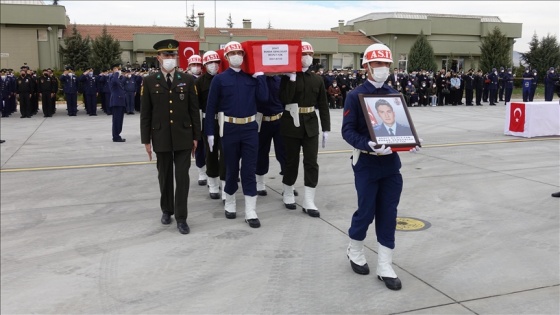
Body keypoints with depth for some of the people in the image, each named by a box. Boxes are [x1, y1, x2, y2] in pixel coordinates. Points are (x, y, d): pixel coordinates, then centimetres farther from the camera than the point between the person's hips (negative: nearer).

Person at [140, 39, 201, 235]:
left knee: (182, 177, 0)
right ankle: (167, 210, 30)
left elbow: (194, 110, 4)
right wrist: (146, 139, -2)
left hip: (183, 137, 0)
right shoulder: (149, 82, 1)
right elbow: (145, 113, 2)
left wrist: (196, 136, 1)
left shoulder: (187, 80, 3)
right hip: (161, 138, 0)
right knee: (165, 177, 12)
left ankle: (181, 217, 6)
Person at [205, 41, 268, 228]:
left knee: (249, 170, 1)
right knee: (231, 169, 10)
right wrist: (210, 132, -5)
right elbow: (211, 107, -1)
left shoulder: (252, 77, 5)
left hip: (250, 128, 1)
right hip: (229, 129, -1)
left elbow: (263, 98, -7)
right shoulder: (219, 79, -2)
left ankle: (251, 212, 6)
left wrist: (260, 74, -6)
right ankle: (230, 204, 30)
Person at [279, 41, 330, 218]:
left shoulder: (317, 80, 5)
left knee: (311, 163, 0)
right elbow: (284, 100, -19)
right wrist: (292, 79, -20)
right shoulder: (287, 78, -4)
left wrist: (326, 128, 3)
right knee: (291, 161, 7)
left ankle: (308, 202, 5)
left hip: (311, 125, 3)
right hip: (291, 124, -3)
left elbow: (323, 106, 7)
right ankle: (288, 195, 27)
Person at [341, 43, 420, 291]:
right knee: (366, 212, 4)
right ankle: (355, 251, 33)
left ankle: (385, 267, 16)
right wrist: (368, 145, -29)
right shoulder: (355, 96, -8)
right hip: (366, 164, -5)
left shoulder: (394, 95, 8)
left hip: (391, 163, 5)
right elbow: (348, 131, -13)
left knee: (388, 215, 6)